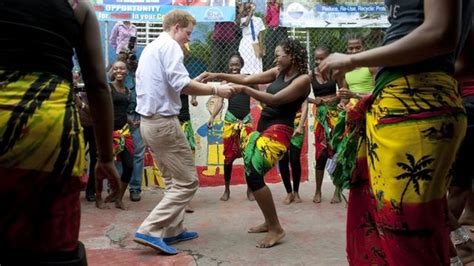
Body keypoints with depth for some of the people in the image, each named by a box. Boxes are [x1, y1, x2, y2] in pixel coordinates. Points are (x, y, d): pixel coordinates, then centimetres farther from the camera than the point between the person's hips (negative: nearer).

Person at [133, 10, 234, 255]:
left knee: (174, 180, 18)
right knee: (187, 181, -4)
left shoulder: (150, 48, 21)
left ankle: (173, 230, 21)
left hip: (148, 121, 10)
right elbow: (180, 84, -21)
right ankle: (150, 231, -8)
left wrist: (197, 81, 18)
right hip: (164, 122, -10)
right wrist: (216, 90, -12)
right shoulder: (170, 46, -9)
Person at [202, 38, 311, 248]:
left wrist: (244, 89, -22)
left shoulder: (303, 79, -9)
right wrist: (218, 75, 2)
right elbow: (247, 79, 10)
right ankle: (268, 222, 26)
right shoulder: (278, 73, 12)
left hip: (278, 132, -9)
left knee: (253, 175, -19)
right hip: (263, 129, 9)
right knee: (251, 173, 11)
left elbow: (275, 100, -20)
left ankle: (276, 228, -7)